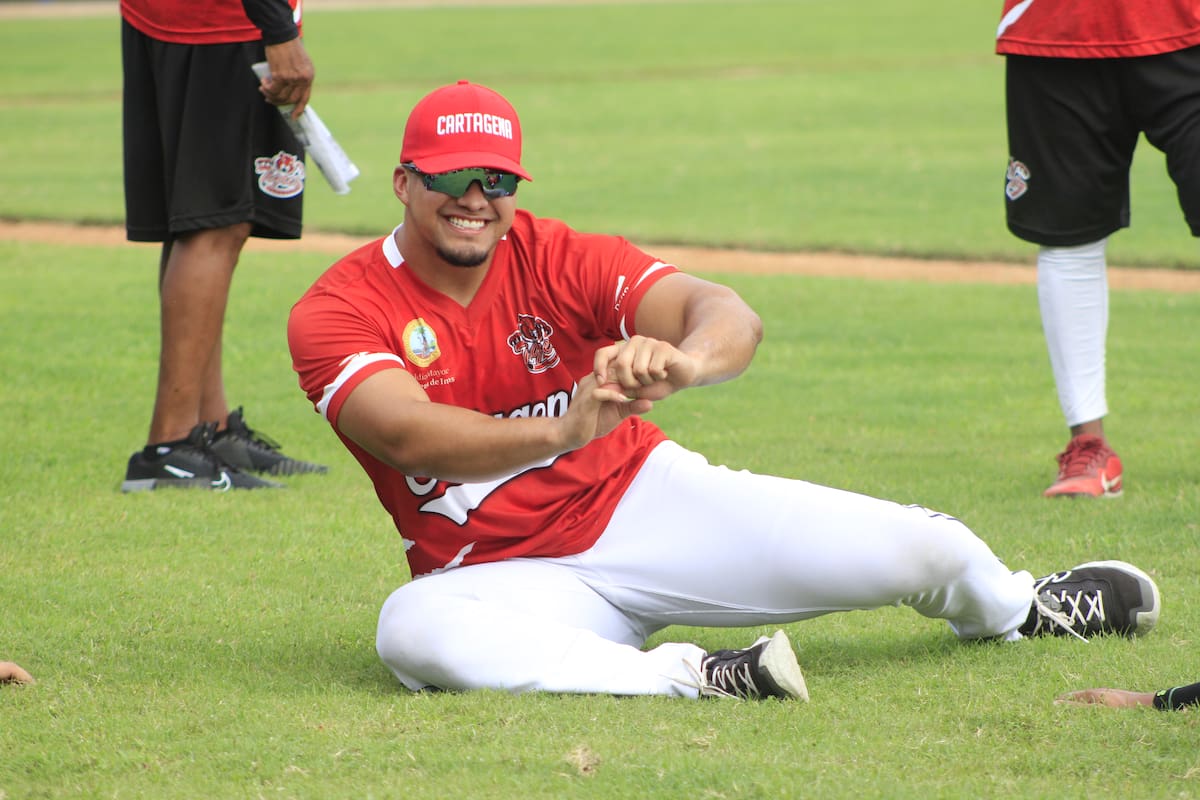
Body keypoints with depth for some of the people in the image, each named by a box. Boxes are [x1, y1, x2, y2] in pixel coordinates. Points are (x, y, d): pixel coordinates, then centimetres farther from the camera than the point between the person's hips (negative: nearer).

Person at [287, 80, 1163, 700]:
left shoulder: (559, 260, -6)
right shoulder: (336, 312, -10)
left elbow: (731, 315, -21)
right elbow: (406, 433, -30)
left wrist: (686, 361, -48)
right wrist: (559, 430, -48)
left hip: (646, 498, 2)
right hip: (505, 579, -1)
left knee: (921, 550, -9)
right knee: (412, 629, -38)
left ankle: (1010, 610, 30)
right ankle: (689, 678, -37)